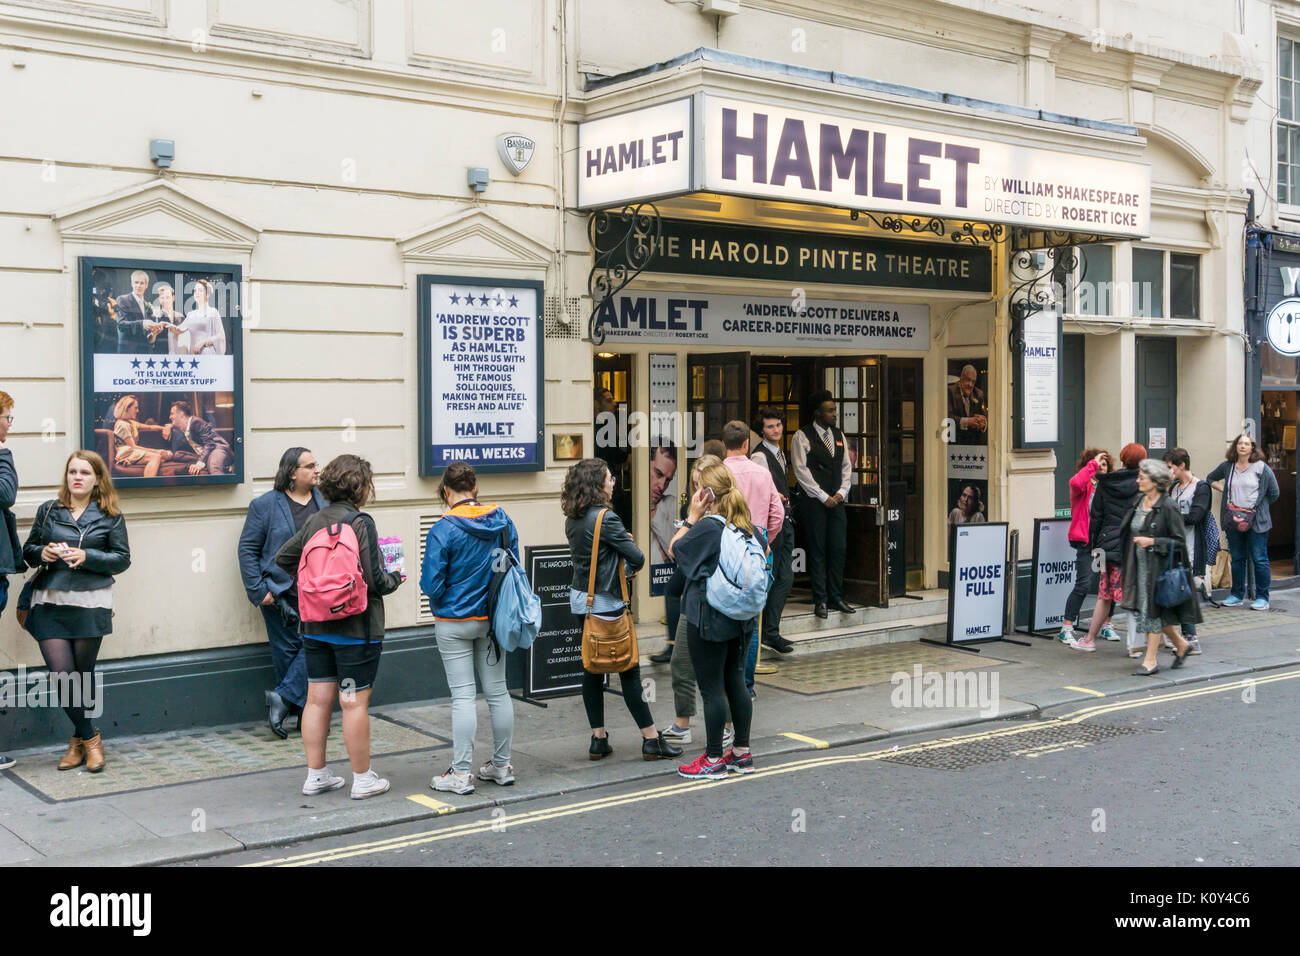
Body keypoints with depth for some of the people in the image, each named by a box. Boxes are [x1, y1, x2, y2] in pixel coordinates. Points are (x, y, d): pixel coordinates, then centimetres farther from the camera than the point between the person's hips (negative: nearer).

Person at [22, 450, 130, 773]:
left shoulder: (110, 516, 4)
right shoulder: (48, 511, 11)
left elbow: (122, 559, 1)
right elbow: (28, 550, 16)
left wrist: (87, 557, -14)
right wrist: (42, 553, -6)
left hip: (91, 604, -1)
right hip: (50, 602, 2)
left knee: (84, 675, 4)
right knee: (62, 674, -7)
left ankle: (79, 739, 23)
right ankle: (90, 737, 11)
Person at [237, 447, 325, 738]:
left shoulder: (324, 501, 9)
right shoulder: (264, 505, -2)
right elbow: (247, 549, -2)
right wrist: (258, 590, -9)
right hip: (280, 593, -3)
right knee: (288, 651, 3)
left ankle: (284, 697, -1)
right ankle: (303, 713, 12)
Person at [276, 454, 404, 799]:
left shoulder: (314, 521, 4)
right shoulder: (361, 523, -16)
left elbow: (283, 558, 14)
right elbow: (374, 580, -19)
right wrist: (396, 579, 1)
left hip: (315, 625, 6)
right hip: (355, 627, -6)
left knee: (318, 699, 11)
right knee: (355, 702, 1)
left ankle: (316, 775, 19)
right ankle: (363, 779, 10)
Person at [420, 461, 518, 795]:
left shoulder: (443, 529, -16)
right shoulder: (502, 521, 0)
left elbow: (432, 585, -15)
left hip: (454, 622, -4)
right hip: (494, 620, 5)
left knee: (463, 696, -1)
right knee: (497, 691, 11)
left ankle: (461, 774, 3)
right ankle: (502, 766, 20)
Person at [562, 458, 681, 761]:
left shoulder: (572, 520, 6)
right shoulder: (605, 518, -18)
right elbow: (637, 557, -16)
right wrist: (630, 568, 5)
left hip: (581, 599, 8)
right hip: (606, 603, -8)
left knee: (592, 668, 10)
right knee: (629, 669, -1)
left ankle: (598, 739, 13)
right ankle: (651, 739, 5)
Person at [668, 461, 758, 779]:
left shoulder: (706, 527, -19)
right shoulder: (748, 527, 4)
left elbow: (675, 550, -6)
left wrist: (692, 517, -3)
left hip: (708, 618, -8)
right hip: (741, 618, 8)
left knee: (712, 688, 1)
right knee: (736, 681, 15)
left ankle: (714, 759, 8)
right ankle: (742, 752, 22)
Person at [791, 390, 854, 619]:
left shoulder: (838, 435, 14)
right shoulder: (802, 437, -5)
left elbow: (846, 467, 16)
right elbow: (801, 471, -10)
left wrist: (841, 493, 1)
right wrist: (824, 497, -12)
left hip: (836, 501, 6)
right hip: (813, 502, -5)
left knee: (838, 549, 4)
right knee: (817, 552, -3)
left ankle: (835, 597, 13)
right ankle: (820, 600, 3)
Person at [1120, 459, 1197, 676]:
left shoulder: (1167, 508, -15)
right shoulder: (1139, 502, 8)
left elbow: (1179, 540, -13)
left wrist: (1153, 542, -22)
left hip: (1159, 566, -8)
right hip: (1140, 565, 8)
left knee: (1153, 610, -3)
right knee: (1147, 608, 12)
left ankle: (1150, 661, 5)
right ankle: (1181, 645, 32)